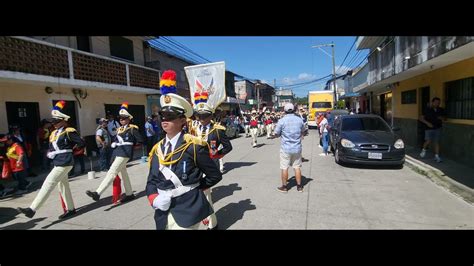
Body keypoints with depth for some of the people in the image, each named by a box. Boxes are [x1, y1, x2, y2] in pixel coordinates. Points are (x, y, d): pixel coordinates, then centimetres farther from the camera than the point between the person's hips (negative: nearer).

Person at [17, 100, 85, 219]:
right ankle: (70, 209, 24)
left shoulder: (69, 131, -11)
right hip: (58, 163, 9)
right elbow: (51, 148, 19)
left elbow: (82, 143, -12)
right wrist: (50, 153, -2)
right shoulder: (54, 133, 14)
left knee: (48, 184, -9)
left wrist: (68, 149, -1)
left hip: (64, 163, -9)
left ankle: (32, 209, -4)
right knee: (63, 186, 14)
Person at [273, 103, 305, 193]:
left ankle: (284, 187, 16)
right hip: (297, 148, 4)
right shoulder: (300, 120, 0)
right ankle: (299, 186, 21)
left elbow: (276, 134, -4)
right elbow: (303, 132, 13)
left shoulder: (282, 121, -12)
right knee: (297, 167, 13)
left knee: (284, 168, 6)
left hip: (285, 148, -4)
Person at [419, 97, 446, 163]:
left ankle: (437, 156, 8)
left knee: (436, 142, 4)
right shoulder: (427, 110, -5)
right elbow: (421, 118, -6)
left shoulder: (441, 110, 6)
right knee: (429, 141, -10)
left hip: (438, 128, 3)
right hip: (429, 128, -3)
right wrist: (427, 123, -18)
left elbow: (444, 117, 17)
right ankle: (424, 150, 18)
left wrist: (442, 118, -6)